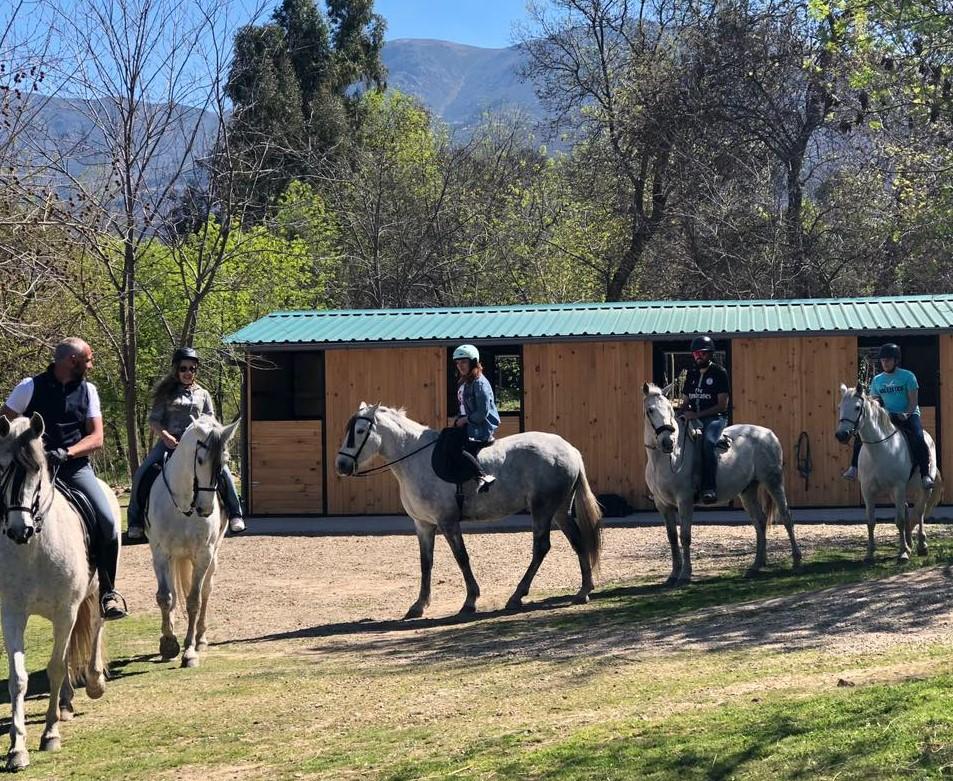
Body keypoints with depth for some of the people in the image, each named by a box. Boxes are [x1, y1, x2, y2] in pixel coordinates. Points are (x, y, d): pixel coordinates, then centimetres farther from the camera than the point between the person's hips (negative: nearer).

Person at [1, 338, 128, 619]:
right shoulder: (31, 387, 1)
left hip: (75, 467, 2)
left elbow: (96, 438, 3)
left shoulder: (87, 391, 9)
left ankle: (108, 591, -1)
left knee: (108, 522, -17)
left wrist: (65, 453, -15)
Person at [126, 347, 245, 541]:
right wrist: (165, 436, -15)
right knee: (141, 473, -21)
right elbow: (153, 421, 3)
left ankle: (234, 514, -15)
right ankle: (135, 520, -8)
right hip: (169, 442, -1)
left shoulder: (203, 394, 16)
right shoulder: (166, 393, 10)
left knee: (223, 470, -23)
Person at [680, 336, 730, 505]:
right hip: (693, 418, 6)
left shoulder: (719, 373, -2)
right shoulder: (692, 374, 15)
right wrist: (684, 414, -5)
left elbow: (722, 405, -9)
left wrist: (697, 415, -16)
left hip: (715, 418, -6)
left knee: (708, 442, -35)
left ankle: (709, 488, -39)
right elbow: (685, 401, 20)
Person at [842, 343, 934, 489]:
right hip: (886, 416, 4)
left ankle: (925, 474, -28)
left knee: (917, 437, -32)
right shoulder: (877, 380, 9)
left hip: (908, 415, -4)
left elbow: (913, 401, -5)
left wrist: (906, 414, -22)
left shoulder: (908, 376, -3)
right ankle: (854, 467, -8)